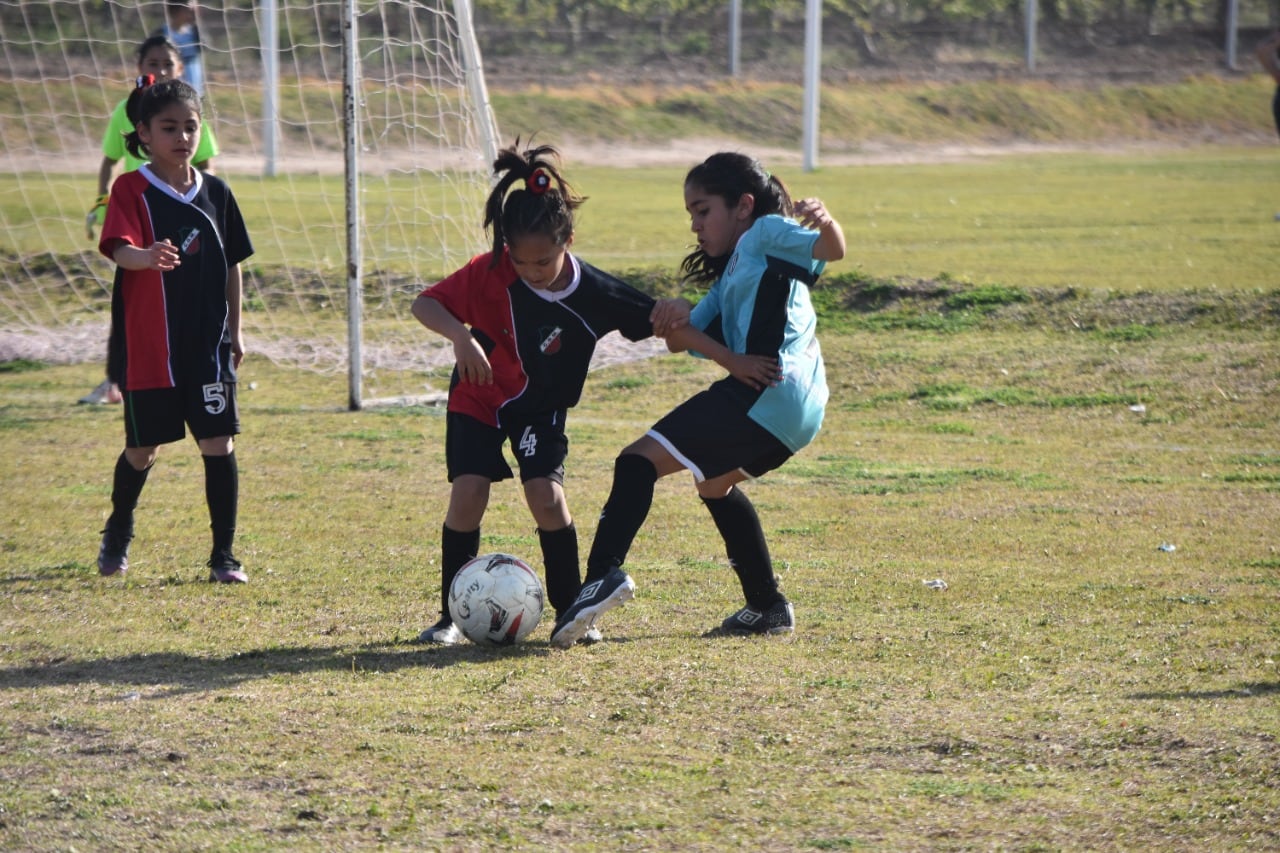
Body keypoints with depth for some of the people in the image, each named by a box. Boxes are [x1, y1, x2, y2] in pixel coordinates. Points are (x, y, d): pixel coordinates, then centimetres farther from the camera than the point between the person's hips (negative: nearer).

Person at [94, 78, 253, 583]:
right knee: (143, 448, 9)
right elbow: (119, 248, -23)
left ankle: (224, 555, 5)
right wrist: (146, 257, -45)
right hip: (147, 347, -3)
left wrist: (234, 332, 13)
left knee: (219, 444, -4)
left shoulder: (215, 192, 6)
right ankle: (117, 535, 36)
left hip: (208, 345, 3)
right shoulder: (131, 189, -7)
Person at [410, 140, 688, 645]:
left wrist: (675, 311, -41)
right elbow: (425, 304, -21)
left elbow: (655, 320, -16)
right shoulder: (490, 273, -25)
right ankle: (453, 615, 1)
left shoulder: (593, 293, -24)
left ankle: (570, 612, 0)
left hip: (542, 408, 0)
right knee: (468, 494, -14)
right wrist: (460, 336, -41)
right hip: (479, 399, 0)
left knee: (546, 496, -17)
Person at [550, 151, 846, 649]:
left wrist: (824, 223, -37)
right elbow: (679, 336, 16)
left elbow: (831, 250, -13)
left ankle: (604, 575, -35)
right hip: (796, 408, 11)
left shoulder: (766, 235, 5)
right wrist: (730, 359, -5)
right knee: (715, 484, 35)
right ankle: (769, 607, 33)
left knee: (639, 461, -16)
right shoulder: (729, 280, 31)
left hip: (770, 390, -11)